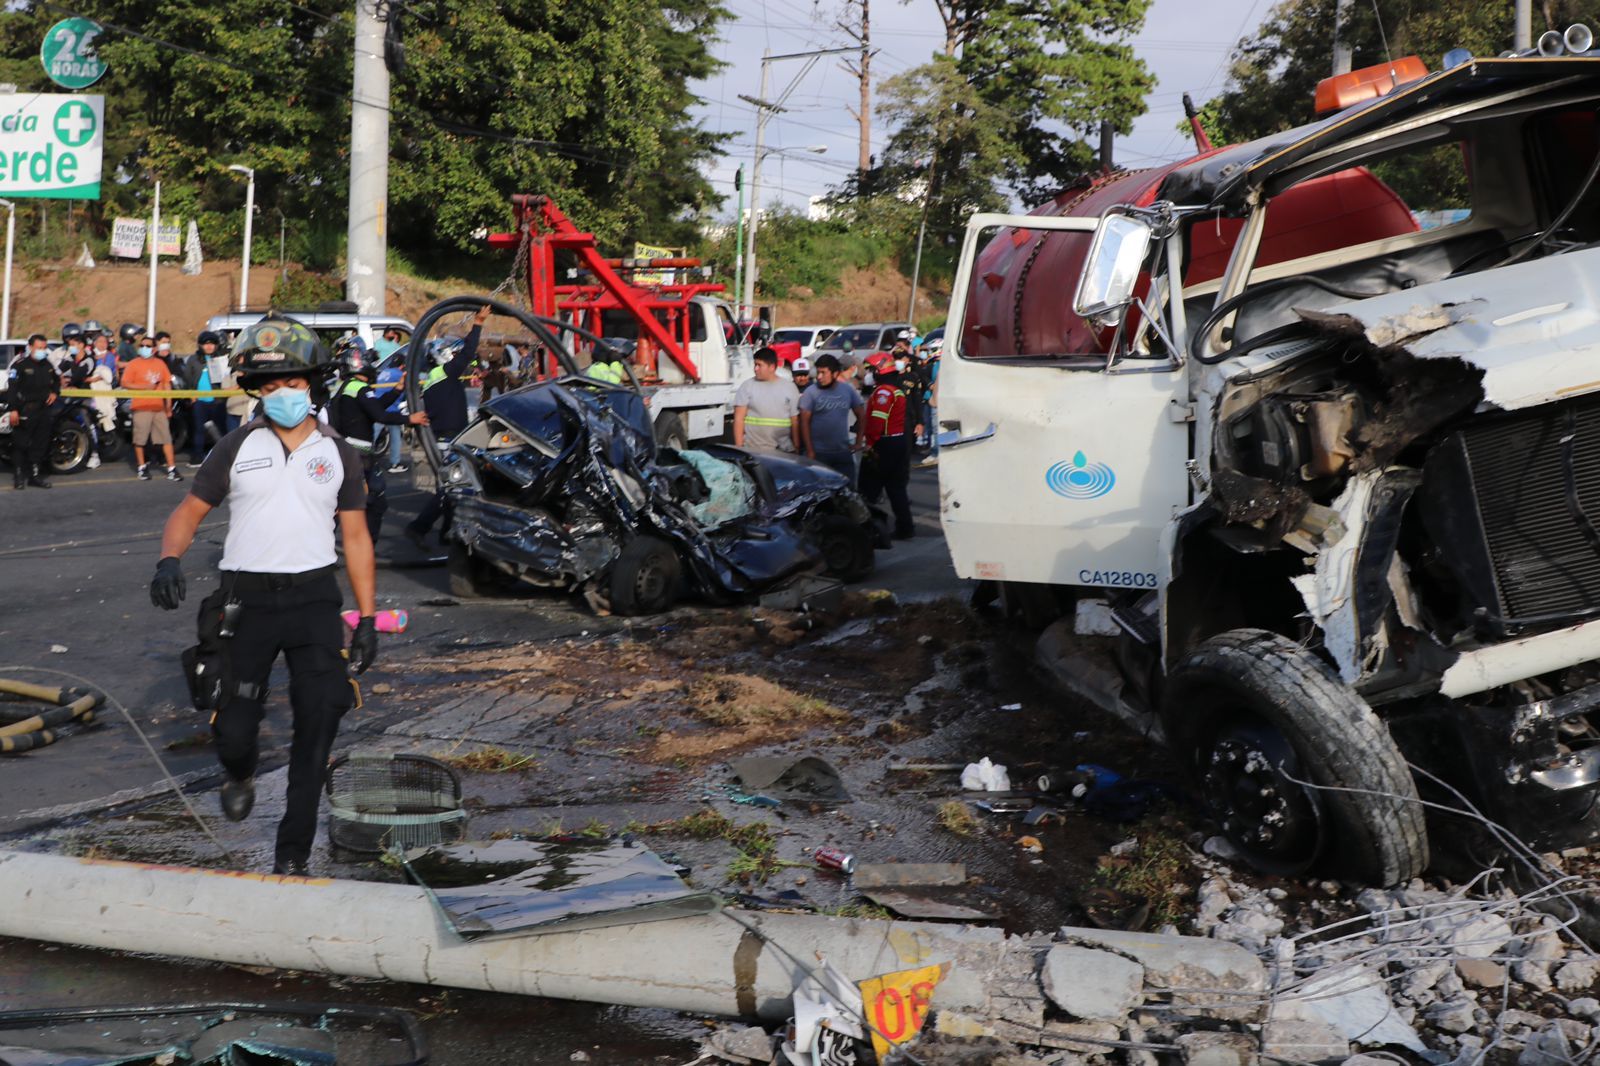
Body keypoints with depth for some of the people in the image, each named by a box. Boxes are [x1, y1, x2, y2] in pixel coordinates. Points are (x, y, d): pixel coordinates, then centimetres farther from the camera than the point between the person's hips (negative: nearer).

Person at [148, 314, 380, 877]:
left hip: (314, 599, 1)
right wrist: (169, 559, -18)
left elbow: (356, 538, 8)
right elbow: (188, 512, 5)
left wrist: (368, 619, 4)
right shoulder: (237, 448, 4)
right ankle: (239, 775, 42)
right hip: (248, 599, 0)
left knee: (319, 722, -5)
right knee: (235, 729, 3)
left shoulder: (338, 453, 7)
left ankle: (293, 854, 5)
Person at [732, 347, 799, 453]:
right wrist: (739, 448, -8)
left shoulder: (789, 387, 7)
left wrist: (797, 448, 2)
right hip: (753, 452, -2)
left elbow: (795, 421, 7)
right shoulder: (747, 387, 3)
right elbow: (739, 419, -1)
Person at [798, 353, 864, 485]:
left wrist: (858, 442, 2)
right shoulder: (810, 393, -8)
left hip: (843, 452, 3)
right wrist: (810, 451, -11)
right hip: (819, 453, -2)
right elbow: (804, 422, -7)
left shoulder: (848, 390, 1)